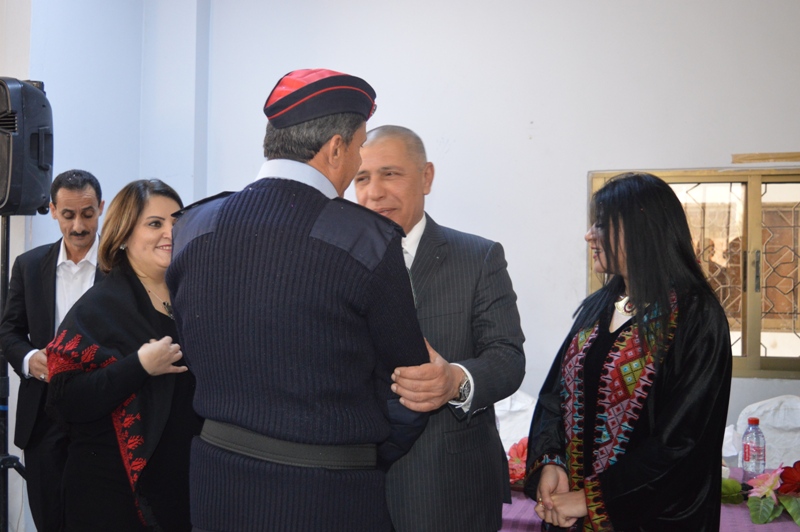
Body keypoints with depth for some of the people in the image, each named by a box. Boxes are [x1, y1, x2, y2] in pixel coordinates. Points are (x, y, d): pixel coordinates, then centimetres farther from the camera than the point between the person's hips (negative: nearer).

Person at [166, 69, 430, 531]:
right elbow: (404, 391, -6)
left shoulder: (193, 229, -1)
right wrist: (373, 462, 11)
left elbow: (193, 358, 8)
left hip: (217, 488, 5)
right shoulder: (370, 241, -15)